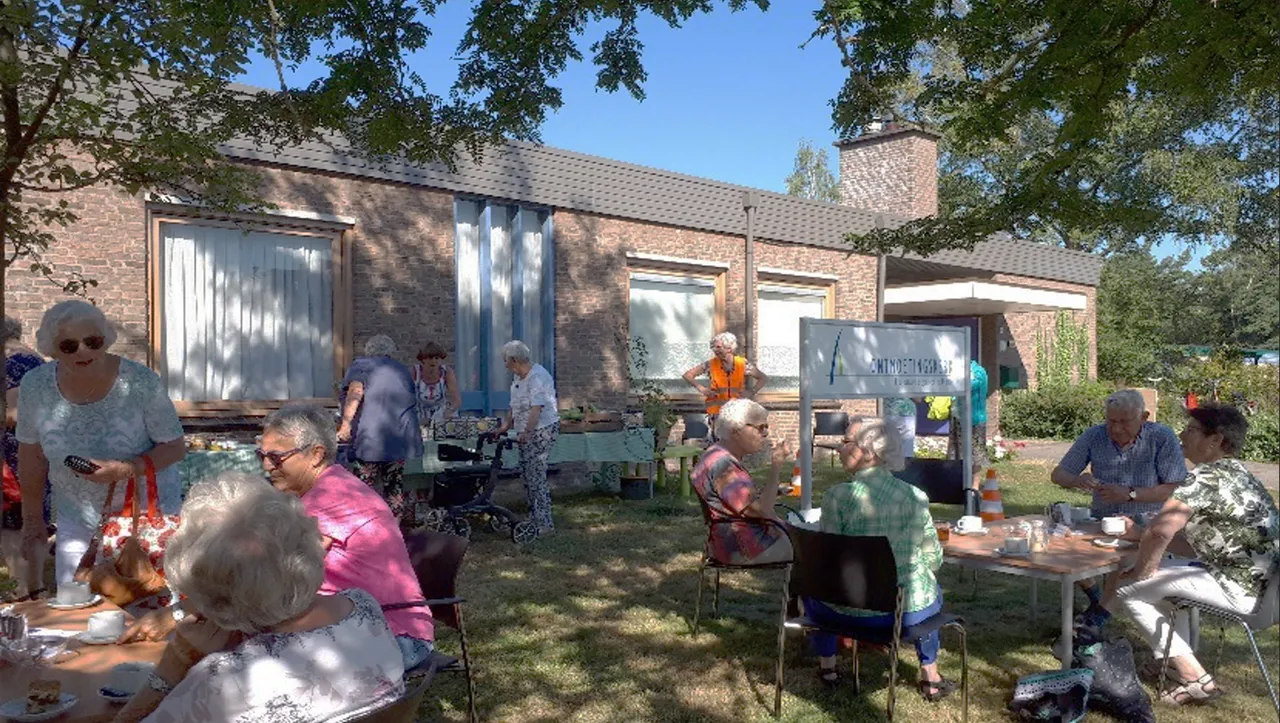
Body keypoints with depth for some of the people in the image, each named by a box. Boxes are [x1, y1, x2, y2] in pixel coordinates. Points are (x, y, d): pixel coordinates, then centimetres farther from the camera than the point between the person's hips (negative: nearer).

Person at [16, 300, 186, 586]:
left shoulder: (141, 382, -22)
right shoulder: (35, 386, -12)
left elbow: (176, 448, -13)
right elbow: (32, 455, 2)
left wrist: (122, 470, -29)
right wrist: (32, 519, 9)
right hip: (78, 523, 3)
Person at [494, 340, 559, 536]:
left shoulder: (537, 377, -19)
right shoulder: (517, 377, 13)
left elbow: (536, 408, -28)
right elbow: (514, 405, 21)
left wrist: (526, 433, -33)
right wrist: (506, 425, 14)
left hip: (542, 431, -10)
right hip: (526, 433, 10)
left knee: (535, 476, -10)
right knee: (526, 474, 12)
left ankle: (545, 524, -5)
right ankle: (534, 519, 21)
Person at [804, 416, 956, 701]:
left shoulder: (837, 495, -14)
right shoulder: (916, 496, -5)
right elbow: (934, 557, 1)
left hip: (853, 612, -2)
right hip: (911, 611, 2)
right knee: (931, 591, 38)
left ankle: (827, 666, 40)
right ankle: (930, 678, 41)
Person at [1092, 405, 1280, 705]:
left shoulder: (1204, 477, -19)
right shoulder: (1235, 473, 13)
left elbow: (1160, 531, -30)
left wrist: (1141, 571, -13)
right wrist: (1137, 532, 10)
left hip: (1242, 590, -10)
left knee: (1128, 586, -3)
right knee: (1165, 573, 26)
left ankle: (1194, 677, 3)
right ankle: (1181, 661, 17)